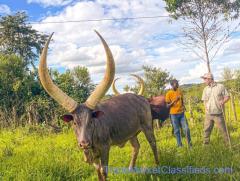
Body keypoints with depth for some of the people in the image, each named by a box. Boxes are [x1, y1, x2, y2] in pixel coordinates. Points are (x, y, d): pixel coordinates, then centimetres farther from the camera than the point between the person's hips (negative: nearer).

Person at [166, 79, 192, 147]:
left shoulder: (180, 91, 8)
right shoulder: (169, 93, -8)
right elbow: (168, 105, -7)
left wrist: (183, 107, 0)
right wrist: (174, 100, -20)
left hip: (181, 113, 4)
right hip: (174, 114, -4)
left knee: (186, 128, -1)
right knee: (177, 130, 4)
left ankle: (189, 143, 14)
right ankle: (179, 144, 17)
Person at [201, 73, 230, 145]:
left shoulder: (220, 86, -4)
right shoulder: (205, 89, 9)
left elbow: (227, 96, -1)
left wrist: (223, 101, -20)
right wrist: (206, 108, 0)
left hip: (218, 114, -4)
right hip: (208, 114, 4)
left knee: (223, 129, 3)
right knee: (207, 129, 10)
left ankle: (228, 143, 17)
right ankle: (205, 143, 23)